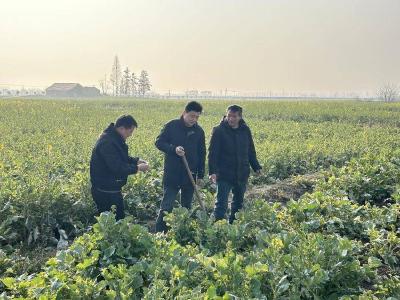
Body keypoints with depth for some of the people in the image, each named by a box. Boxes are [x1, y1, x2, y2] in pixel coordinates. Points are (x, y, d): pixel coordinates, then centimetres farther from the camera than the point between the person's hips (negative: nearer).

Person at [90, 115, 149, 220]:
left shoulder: (115, 139, 8)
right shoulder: (107, 142, -25)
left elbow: (122, 158, 22)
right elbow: (117, 168, -29)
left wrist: (136, 160, 6)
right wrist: (137, 168, -18)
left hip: (112, 189, 10)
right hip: (105, 191, -10)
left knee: (119, 217, 15)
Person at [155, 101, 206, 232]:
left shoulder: (199, 131, 5)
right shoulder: (172, 126, -5)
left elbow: (202, 154, 11)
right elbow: (159, 142, -4)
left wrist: (200, 175, 8)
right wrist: (174, 148, -21)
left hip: (190, 176, 4)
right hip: (172, 174, -4)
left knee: (187, 206, 14)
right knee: (167, 206, -5)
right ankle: (159, 232, 2)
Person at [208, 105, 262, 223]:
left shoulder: (245, 130, 5)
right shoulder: (219, 130, -9)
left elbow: (251, 151, 15)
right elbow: (212, 153, -12)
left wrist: (256, 167, 8)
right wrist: (212, 171, -20)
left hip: (242, 174, 5)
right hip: (224, 174, -5)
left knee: (238, 202, 18)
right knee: (221, 203, -6)